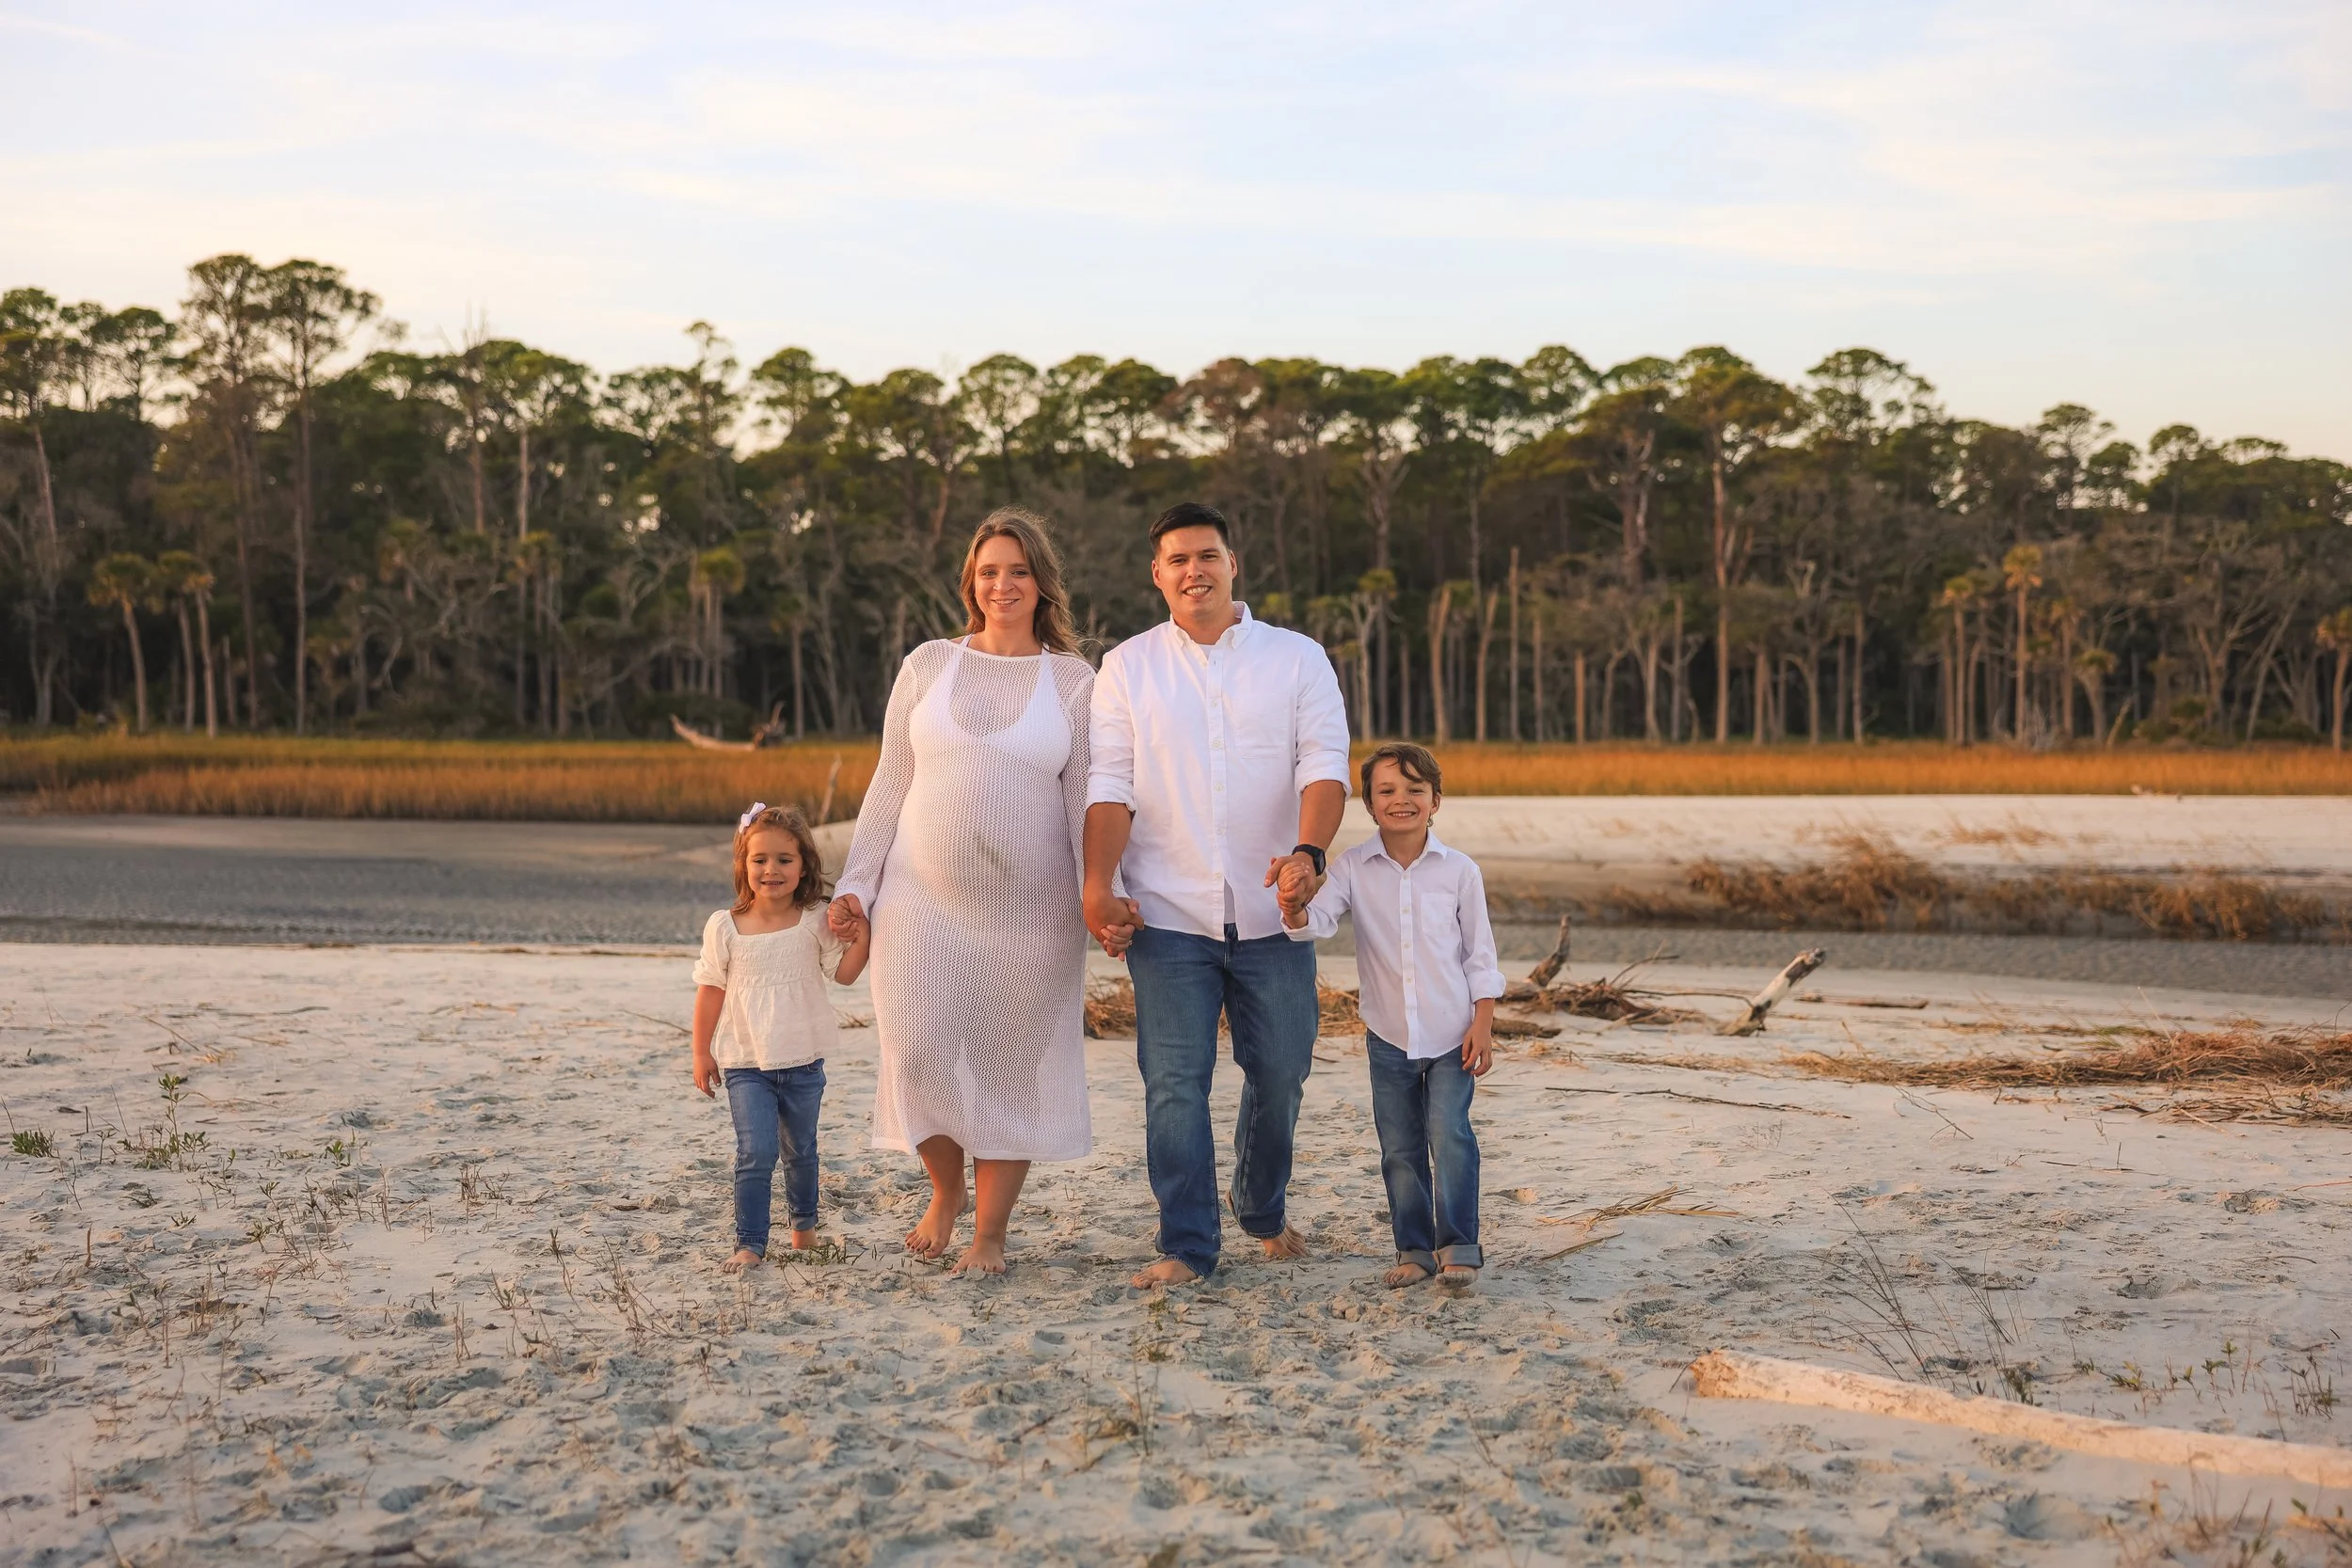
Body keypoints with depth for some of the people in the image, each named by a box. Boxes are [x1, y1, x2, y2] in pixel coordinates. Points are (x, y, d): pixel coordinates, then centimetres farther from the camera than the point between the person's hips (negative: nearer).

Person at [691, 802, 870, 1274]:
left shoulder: (816, 921, -3)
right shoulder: (725, 927, -6)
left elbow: (844, 972, -1)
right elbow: (711, 989, 0)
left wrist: (861, 937, -18)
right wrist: (701, 1052, 2)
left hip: (803, 1062, 2)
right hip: (745, 1063, -2)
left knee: (800, 1150, 17)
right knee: (756, 1153, -11)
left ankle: (803, 1222, 39)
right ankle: (750, 1243, -2)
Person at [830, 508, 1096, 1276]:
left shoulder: (1074, 682, 4)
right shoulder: (928, 665, 8)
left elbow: (1087, 801, 1)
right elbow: (890, 785, 10)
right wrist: (855, 884, 5)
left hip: (1030, 909, -1)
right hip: (925, 898, 1)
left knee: (1012, 1066, 4)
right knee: (921, 1054, -6)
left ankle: (990, 1234, 18)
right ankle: (946, 1189, 23)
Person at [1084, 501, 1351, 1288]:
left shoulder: (1297, 658, 7)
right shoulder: (1127, 667, 8)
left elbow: (1324, 764, -4)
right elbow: (1110, 783, 1)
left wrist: (1308, 850, -23)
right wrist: (1098, 885, -12)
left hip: (1272, 911, 1)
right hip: (1167, 913, -1)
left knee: (1280, 1073, 9)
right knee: (1174, 1081, -5)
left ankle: (1264, 1212, 33)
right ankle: (1186, 1244, 6)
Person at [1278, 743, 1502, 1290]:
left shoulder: (1460, 870, -5)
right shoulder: (1353, 867, -4)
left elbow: (1480, 953, 1)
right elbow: (1318, 921, -17)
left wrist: (1483, 1025, -3)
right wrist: (1294, 907, -40)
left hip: (1452, 1036, -2)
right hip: (1388, 1038, 2)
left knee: (1449, 1135, -11)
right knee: (1399, 1148, 8)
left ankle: (1458, 1245, 3)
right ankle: (1414, 1249, 20)